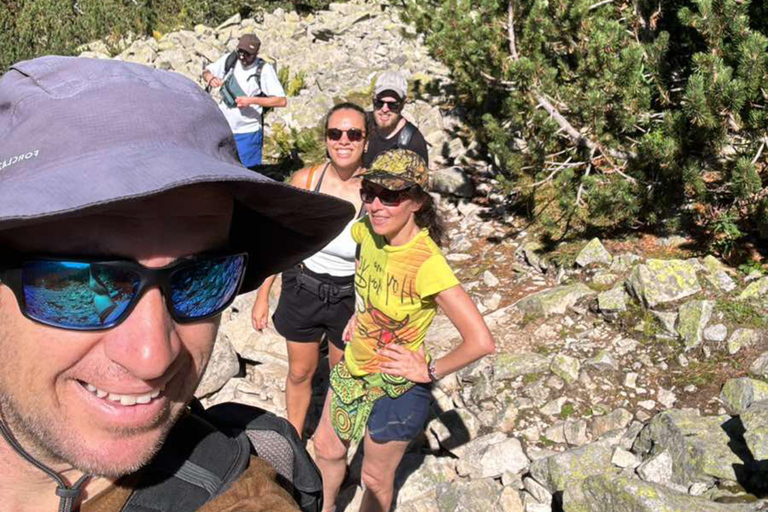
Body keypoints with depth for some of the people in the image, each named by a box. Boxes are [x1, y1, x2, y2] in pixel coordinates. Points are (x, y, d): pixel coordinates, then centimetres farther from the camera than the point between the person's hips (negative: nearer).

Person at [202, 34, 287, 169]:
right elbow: (207, 72, 15)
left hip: (248, 132, -4)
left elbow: (282, 101, -18)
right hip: (223, 128, 5)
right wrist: (210, 78, -11)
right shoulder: (229, 59, -1)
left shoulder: (264, 69, -14)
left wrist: (252, 100, -25)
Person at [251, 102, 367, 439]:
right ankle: (294, 437, 47)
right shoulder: (305, 180, -14)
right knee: (299, 373, 20)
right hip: (301, 291, 2)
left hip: (350, 298, -1)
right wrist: (262, 295, 1)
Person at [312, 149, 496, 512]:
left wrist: (429, 371, -21)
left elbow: (481, 342, -35)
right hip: (353, 368, 7)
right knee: (326, 449, 27)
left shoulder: (426, 264, -32)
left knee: (375, 480, 17)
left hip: (395, 388, -7)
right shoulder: (368, 231, -11)